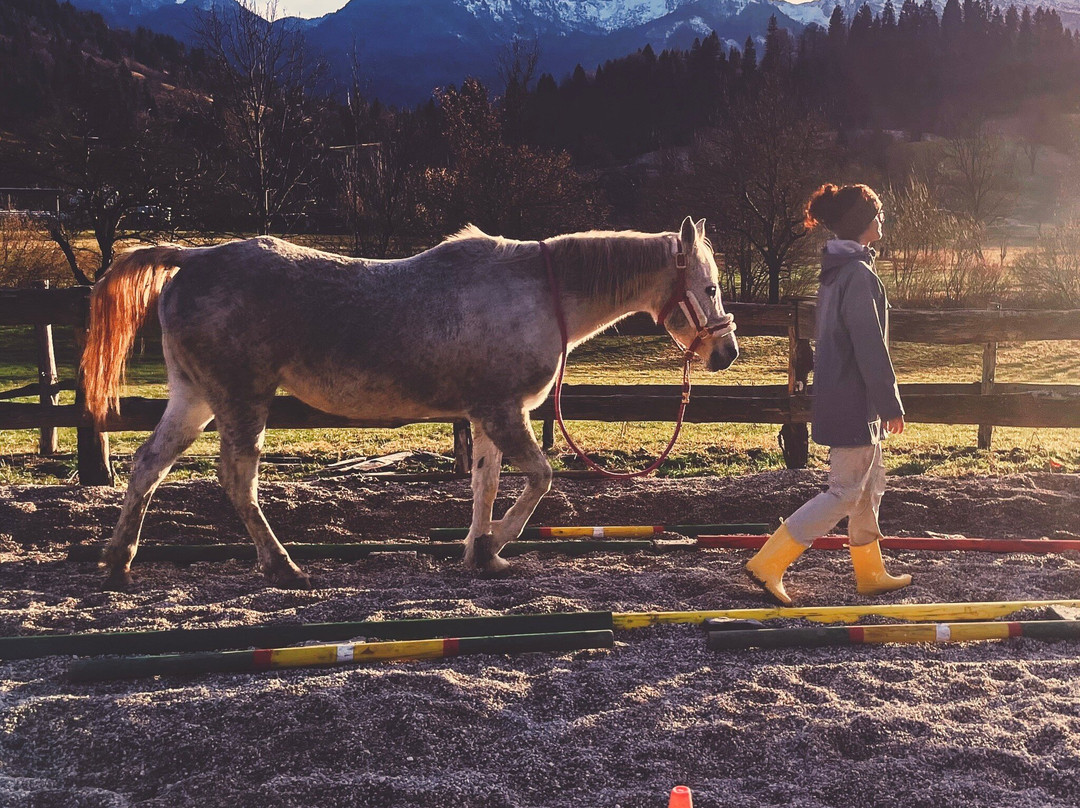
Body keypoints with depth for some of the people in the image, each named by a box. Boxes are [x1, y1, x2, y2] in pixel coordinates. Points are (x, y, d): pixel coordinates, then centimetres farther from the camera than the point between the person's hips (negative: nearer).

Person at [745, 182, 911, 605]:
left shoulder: (835, 271, 11)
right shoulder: (860, 274, -20)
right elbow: (871, 348, -21)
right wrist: (891, 404, -14)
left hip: (838, 395, 10)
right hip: (854, 404, -10)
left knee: (870, 486, 17)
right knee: (846, 492, -4)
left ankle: (870, 573, 27)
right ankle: (767, 563, -4)